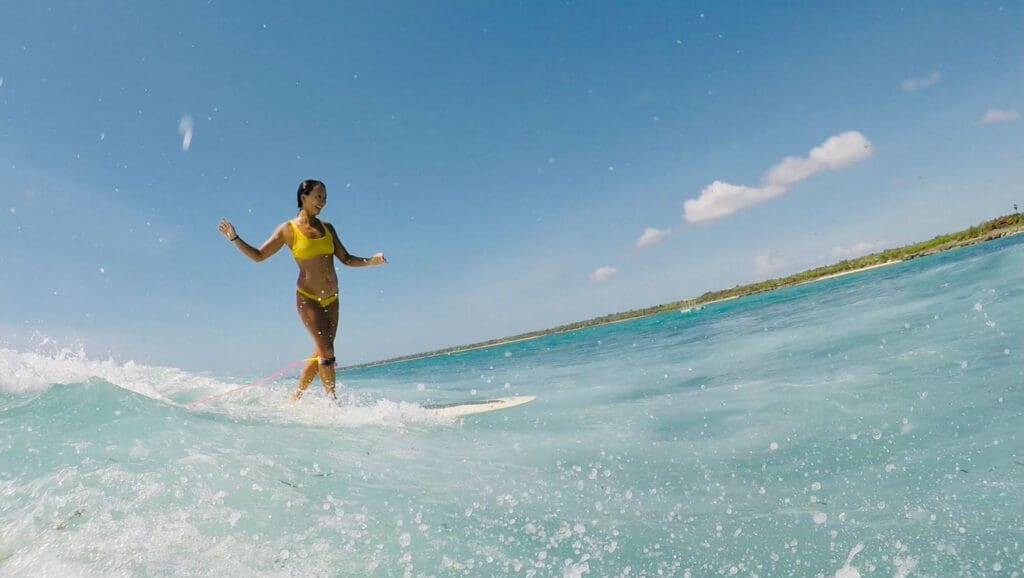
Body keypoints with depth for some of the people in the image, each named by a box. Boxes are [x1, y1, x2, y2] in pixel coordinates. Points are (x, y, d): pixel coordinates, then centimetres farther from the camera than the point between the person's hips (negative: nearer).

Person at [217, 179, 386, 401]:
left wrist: (370, 261, -5)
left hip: (331, 299, 5)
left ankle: (296, 396, 24)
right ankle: (332, 400, -3)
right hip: (307, 298, -5)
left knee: (320, 353, 9)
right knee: (326, 350, -12)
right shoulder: (288, 229, -2)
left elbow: (346, 259, 10)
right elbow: (258, 255, 1)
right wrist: (234, 238, -11)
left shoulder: (327, 228, 10)